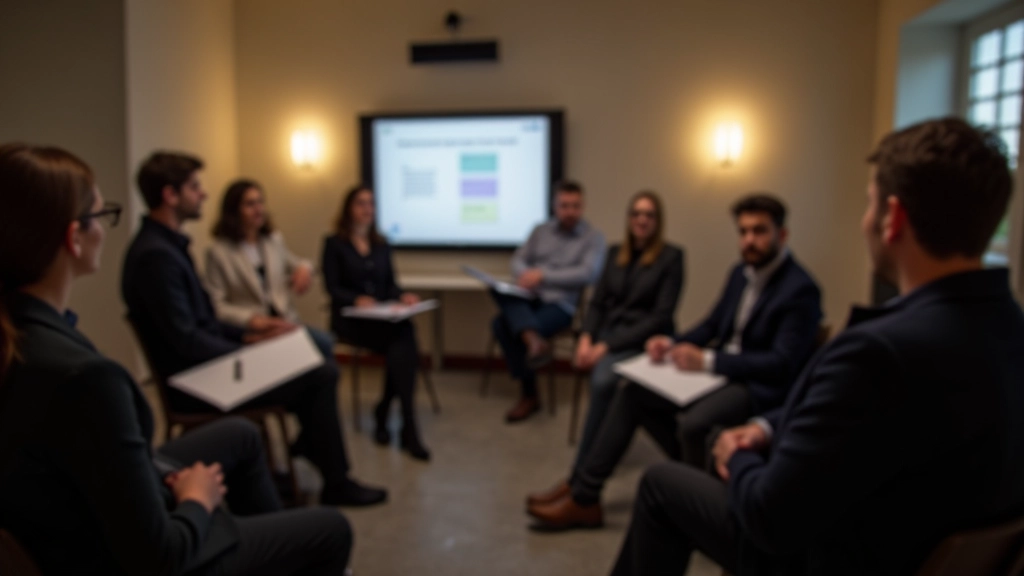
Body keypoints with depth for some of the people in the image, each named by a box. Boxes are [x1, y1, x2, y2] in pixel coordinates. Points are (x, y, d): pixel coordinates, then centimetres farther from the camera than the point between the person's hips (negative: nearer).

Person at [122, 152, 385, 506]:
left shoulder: (168, 244, 11)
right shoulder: (155, 255, -21)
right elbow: (186, 342, -24)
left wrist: (247, 332, 4)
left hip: (209, 362, 10)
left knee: (320, 359, 9)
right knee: (321, 374, -13)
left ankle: (309, 442, 23)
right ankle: (336, 483, 1)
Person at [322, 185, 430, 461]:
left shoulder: (381, 245, 19)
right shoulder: (334, 243, 4)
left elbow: (390, 283, 15)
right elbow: (333, 287, -3)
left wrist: (403, 295, -7)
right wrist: (357, 299, -22)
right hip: (349, 317, -4)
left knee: (405, 331, -32)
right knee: (402, 341, -32)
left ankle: (383, 414, -18)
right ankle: (408, 427, -31)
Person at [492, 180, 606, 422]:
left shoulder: (594, 237, 2)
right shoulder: (541, 230, 17)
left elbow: (588, 273, -12)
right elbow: (518, 259, 14)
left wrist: (543, 275, -16)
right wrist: (525, 275, -11)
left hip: (561, 304, -5)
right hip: (530, 298, 5)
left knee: (505, 326, -29)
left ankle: (529, 395, -19)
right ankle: (534, 341, -47)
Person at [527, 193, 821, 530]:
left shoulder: (800, 290, -15)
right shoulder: (741, 273, 10)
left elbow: (783, 363, -22)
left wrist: (707, 360, -27)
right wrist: (673, 344, -5)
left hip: (761, 388, -9)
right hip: (719, 370, 9)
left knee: (692, 422, -34)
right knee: (633, 393, -1)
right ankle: (583, 495, 1)